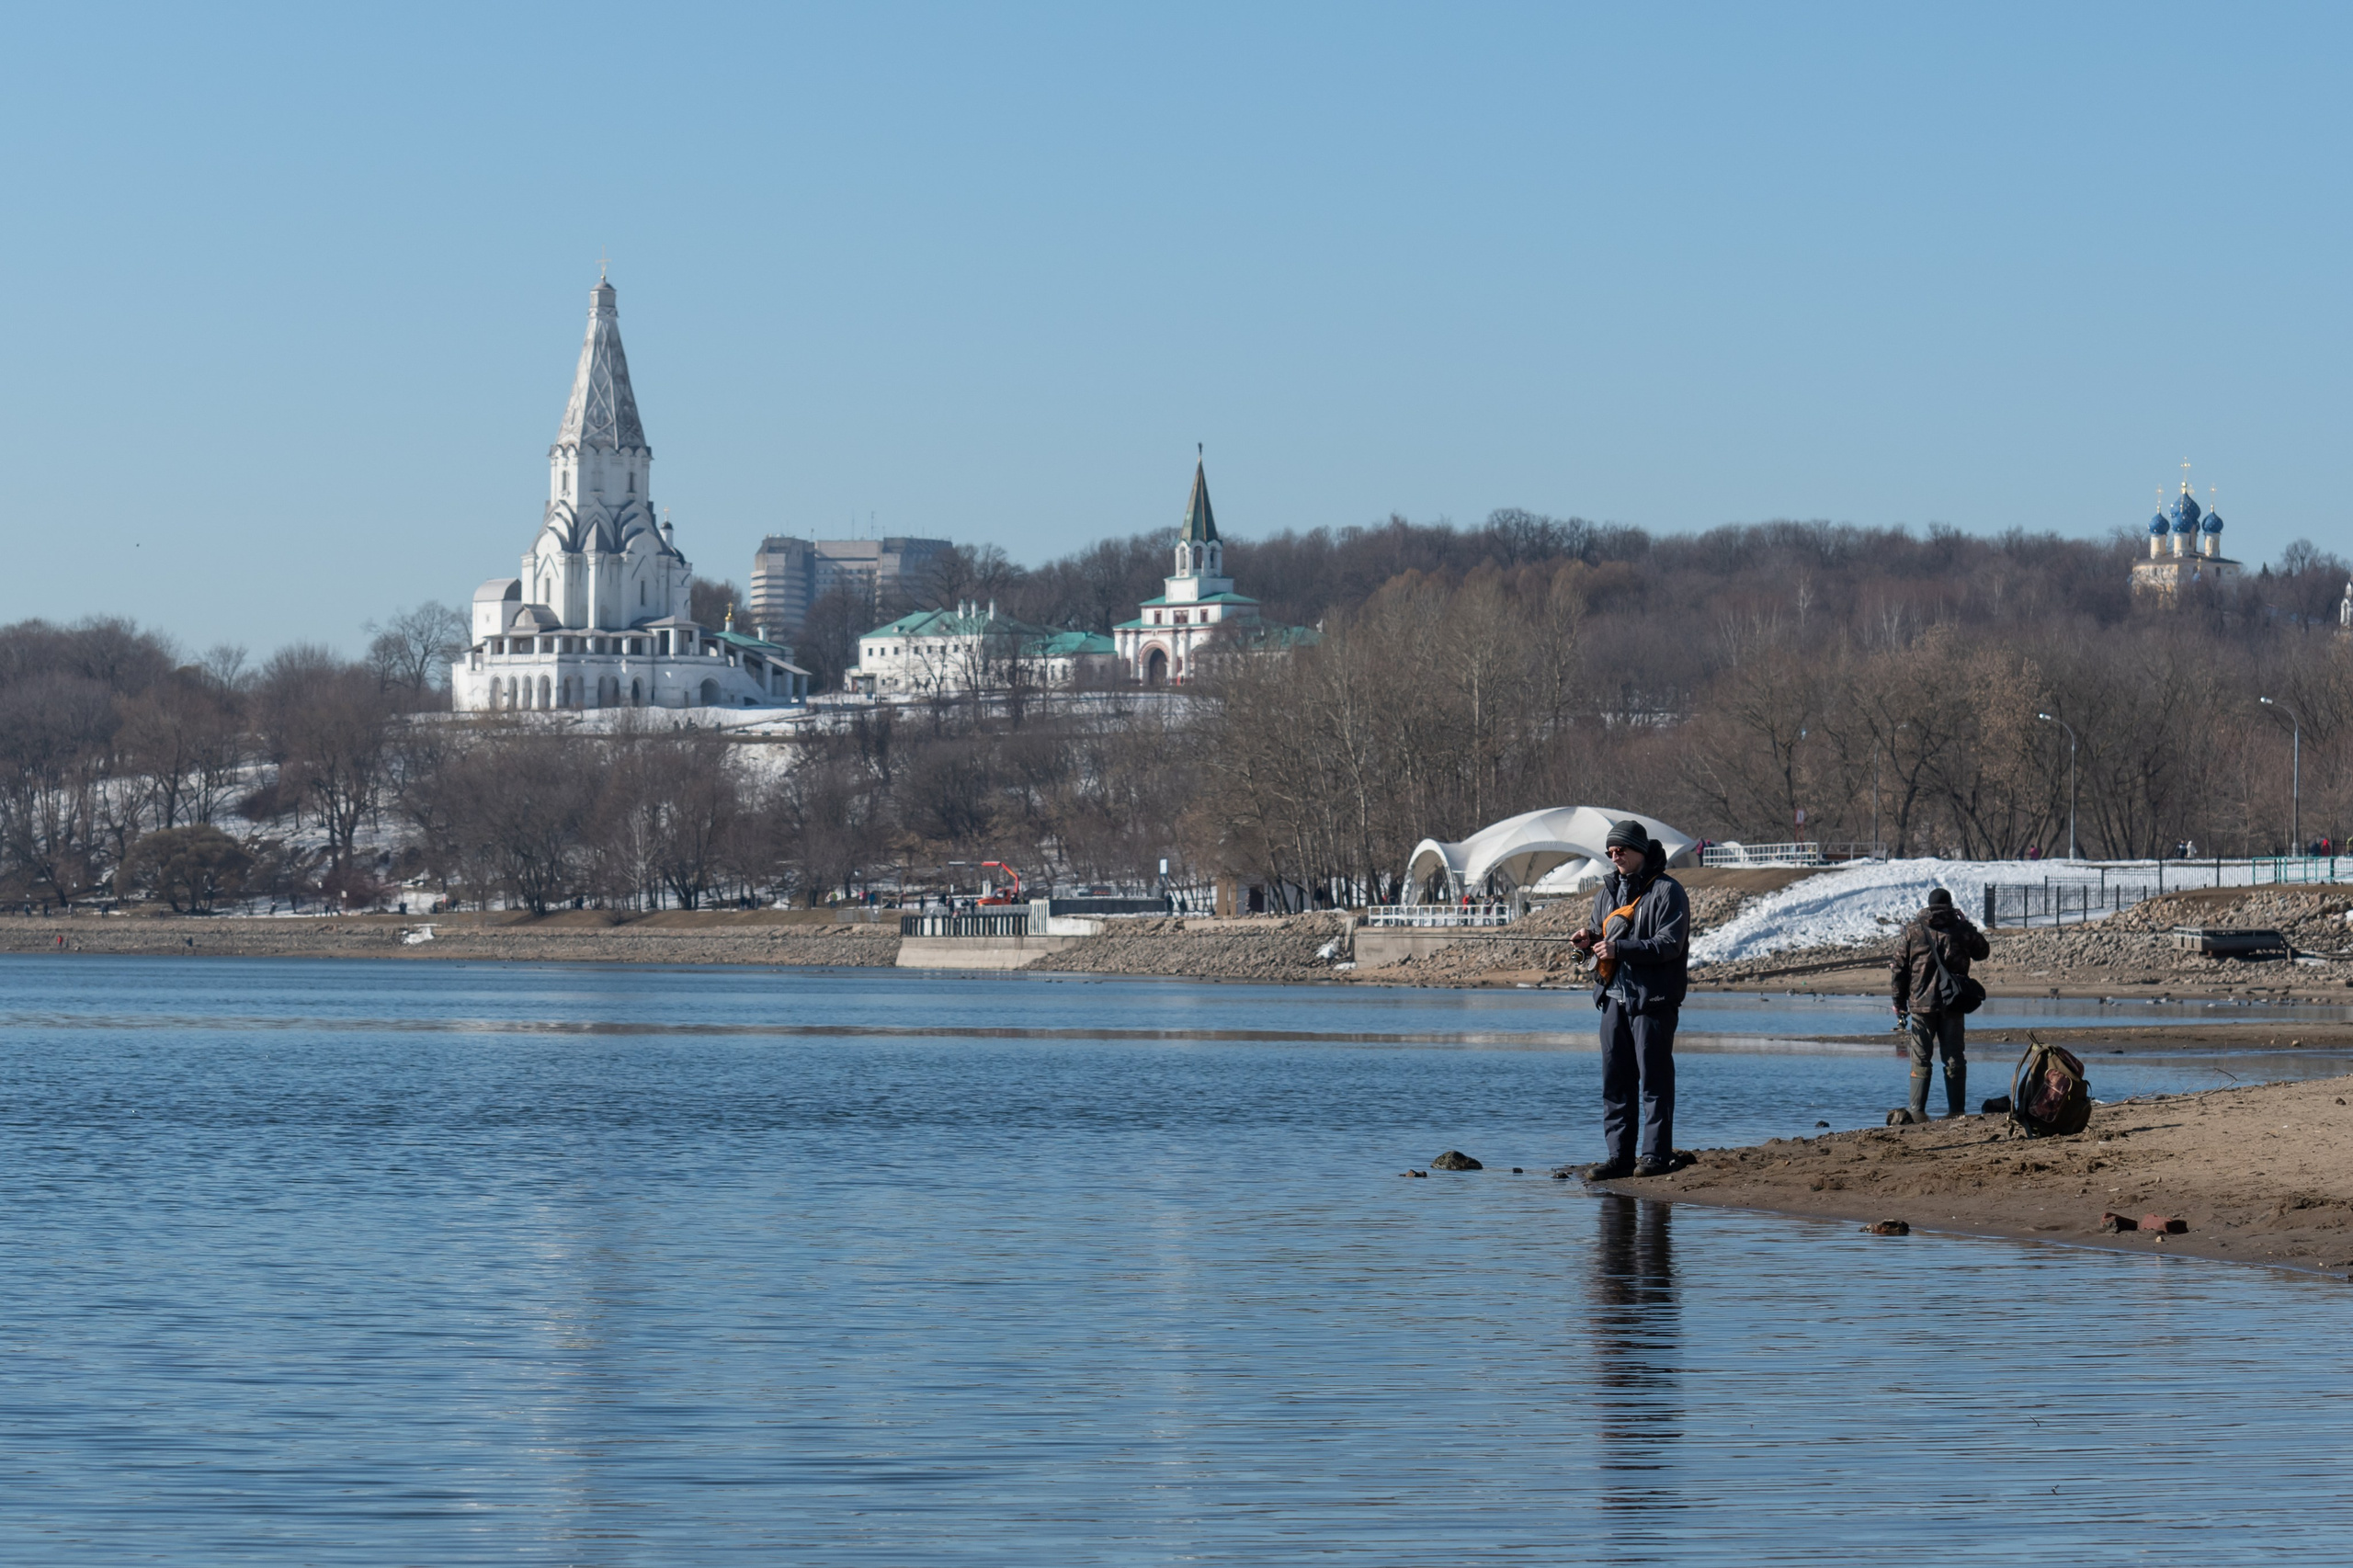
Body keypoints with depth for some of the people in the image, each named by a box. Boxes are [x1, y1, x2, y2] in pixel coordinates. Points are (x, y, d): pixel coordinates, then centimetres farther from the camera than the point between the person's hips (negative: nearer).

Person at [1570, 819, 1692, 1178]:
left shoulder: (1666, 891, -7)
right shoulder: (1607, 892, 16)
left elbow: (1669, 944, -16)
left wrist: (1620, 949, -24)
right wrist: (1590, 940, 1)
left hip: (1653, 1000, -7)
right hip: (1614, 998, 7)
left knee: (1654, 1079, -4)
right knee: (1615, 1081, 7)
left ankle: (1656, 1154, 0)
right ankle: (1619, 1156, 11)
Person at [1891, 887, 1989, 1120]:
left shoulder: (1914, 930, 1)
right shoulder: (1961, 929, 0)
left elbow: (1900, 968, 2)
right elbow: (1982, 951, 18)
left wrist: (1899, 1003, 9)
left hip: (1921, 1004, 0)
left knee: (1921, 1059, 3)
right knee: (1954, 1059, 6)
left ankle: (1917, 1110, -4)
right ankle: (1957, 1109, 5)